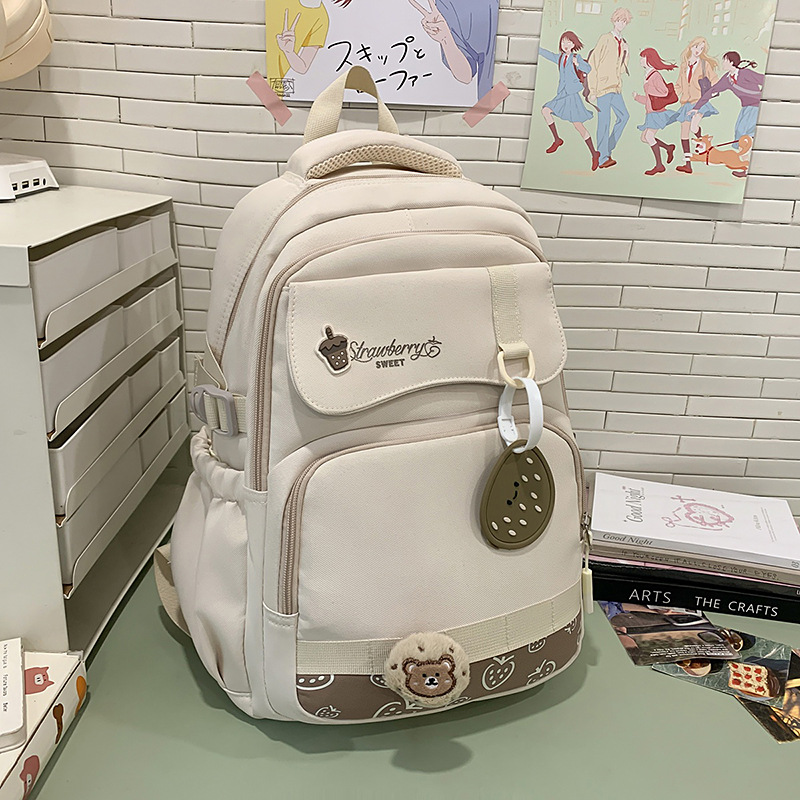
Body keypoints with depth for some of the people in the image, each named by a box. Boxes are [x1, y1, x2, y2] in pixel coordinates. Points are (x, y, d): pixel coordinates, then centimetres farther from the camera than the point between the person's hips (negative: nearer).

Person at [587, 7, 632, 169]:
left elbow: (622, 69, 18)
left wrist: (625, 53, 0)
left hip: (616, 87, 8)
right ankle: (603, 159, -7)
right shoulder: (605, 39, -5)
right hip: (603, 86, -8)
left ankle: (608, 149, 14)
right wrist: (592, 86, -13)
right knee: (604, 121, -9)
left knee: (624, 116, 4)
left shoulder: (623, 43, 16)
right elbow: (592, 62, -8)